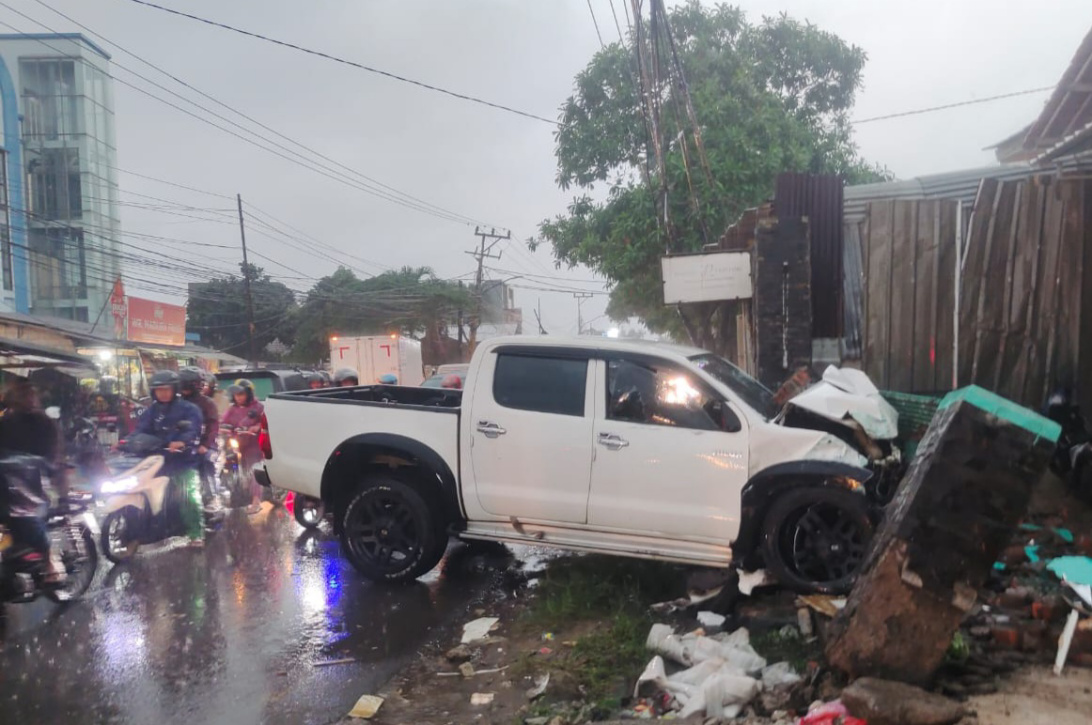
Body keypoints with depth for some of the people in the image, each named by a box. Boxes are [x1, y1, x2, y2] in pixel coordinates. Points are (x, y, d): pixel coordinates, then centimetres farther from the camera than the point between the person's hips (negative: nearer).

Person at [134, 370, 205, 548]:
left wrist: (182, 442, -38)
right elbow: (141, 429, 6)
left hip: (183, 460, -6)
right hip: (157, 458, 6)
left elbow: (192, 430, -18)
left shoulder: (189, 409, -2)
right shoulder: (152, 411, 17)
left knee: (190, 496, -17)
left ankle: (196, 533, -11)